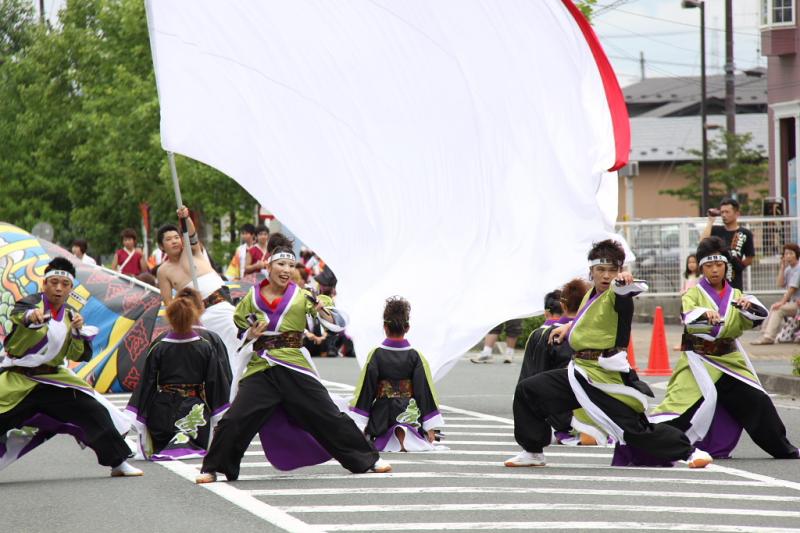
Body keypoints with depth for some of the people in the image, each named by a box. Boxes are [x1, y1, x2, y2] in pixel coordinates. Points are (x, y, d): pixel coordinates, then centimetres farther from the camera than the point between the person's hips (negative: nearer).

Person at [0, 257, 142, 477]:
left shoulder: (70, 315, 6)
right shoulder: (32, 303, -10)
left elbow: (81, 356, 3)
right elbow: (18, 314, -36)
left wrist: (78, 331, -15)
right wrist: (31, 315, -60)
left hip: (52, 378, 4)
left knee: (95, 412, -4)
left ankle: (119, 463, 7)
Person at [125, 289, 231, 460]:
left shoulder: (158, 347, -7)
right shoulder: (207, 346, -7)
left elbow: (147, 384, -4)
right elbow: (215, 383, -3)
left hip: (162, 412, 1)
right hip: (194, 410, -1)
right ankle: (187, 443, -22)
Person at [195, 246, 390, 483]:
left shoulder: (301, 297, 2)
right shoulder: (252, 299, 5)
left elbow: (337, 323, 0)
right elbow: (240, 334, 16)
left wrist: (323, 310, -21)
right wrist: (250, 335, -6)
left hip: (295, 370, -1)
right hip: (260, 371, 1)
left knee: (329, 417, 2)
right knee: (232, 421, -10)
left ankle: (369, 460, 14)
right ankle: (212, 468, 7)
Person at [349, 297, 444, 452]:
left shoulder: (375, 355, -6)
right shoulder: (416, 356, -3)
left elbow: (365, 389, -5)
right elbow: (425, 391, -2)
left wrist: (359, 425, -1)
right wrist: (431, 428, 3)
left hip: (381, 416, 0)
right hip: (409, 414, 0)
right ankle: (405, 433, -22)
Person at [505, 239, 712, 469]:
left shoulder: (616, 294, -11)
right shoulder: (591, 296, 14)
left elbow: (625, 293, -37)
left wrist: (625, 282, -57)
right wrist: (568, 328, 27)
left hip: (608, 378, -8)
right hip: (580, 371, 8)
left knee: (636, 430, -9)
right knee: (527, 391, 3)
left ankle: (689, 451, 9)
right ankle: (532, 452, 14)